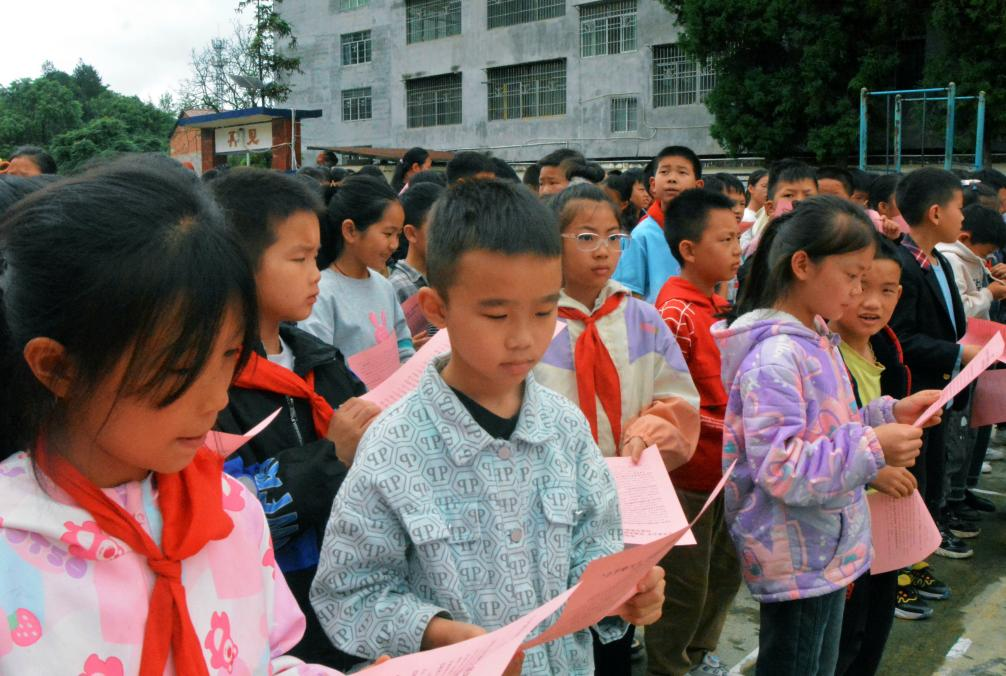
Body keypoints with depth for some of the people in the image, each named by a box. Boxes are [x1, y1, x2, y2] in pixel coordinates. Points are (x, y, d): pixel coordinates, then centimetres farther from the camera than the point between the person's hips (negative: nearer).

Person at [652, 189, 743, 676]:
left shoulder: (717, 305, 9)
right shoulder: (676, 312, -19)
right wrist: (723, 423, -23)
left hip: (723, 469, 9)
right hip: (686, 473, -9)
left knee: (726, 573, 22)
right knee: (684, 588, 6)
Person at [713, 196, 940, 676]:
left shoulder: (816, 339, 7)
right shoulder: (775, 356, -23)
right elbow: (779, 467, -28)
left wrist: (888, 414, 4)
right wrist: (872, 448, -27)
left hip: (827, 547, 9)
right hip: (797, 560, -9)